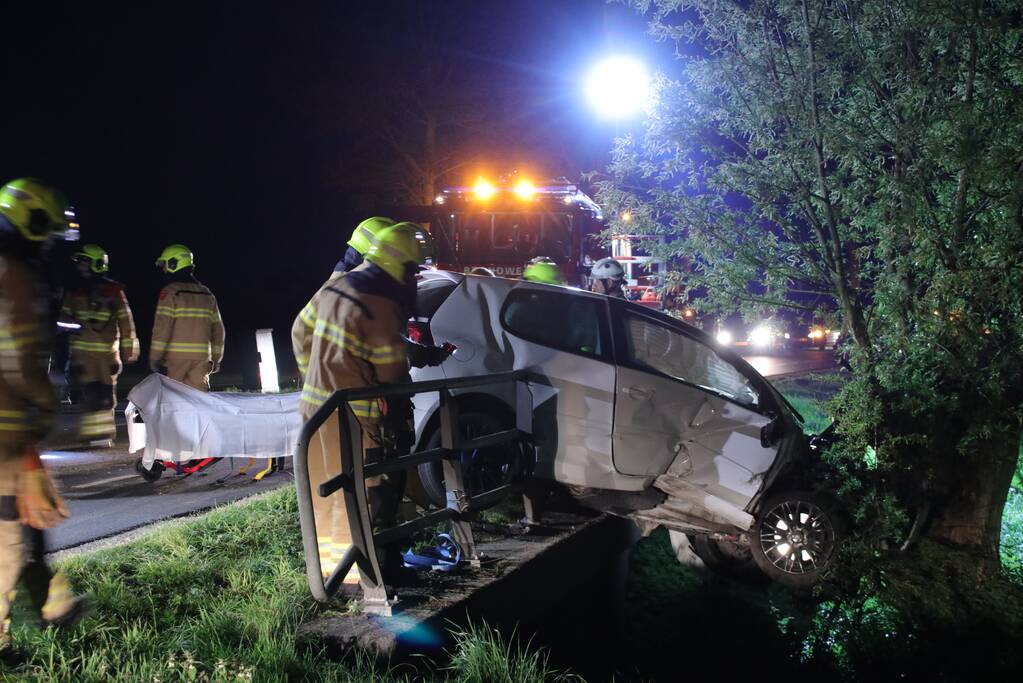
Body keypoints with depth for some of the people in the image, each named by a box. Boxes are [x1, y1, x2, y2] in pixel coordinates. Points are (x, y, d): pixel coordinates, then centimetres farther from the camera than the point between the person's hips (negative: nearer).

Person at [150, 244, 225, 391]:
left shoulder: (170, 291, -5)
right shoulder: (207, 294, 14)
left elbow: (162, 326, -12)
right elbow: (218, 329, 14)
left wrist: (154, 357, -8)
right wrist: (216, 358, 20)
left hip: (177, 355, -5)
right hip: (202, 356, 5)